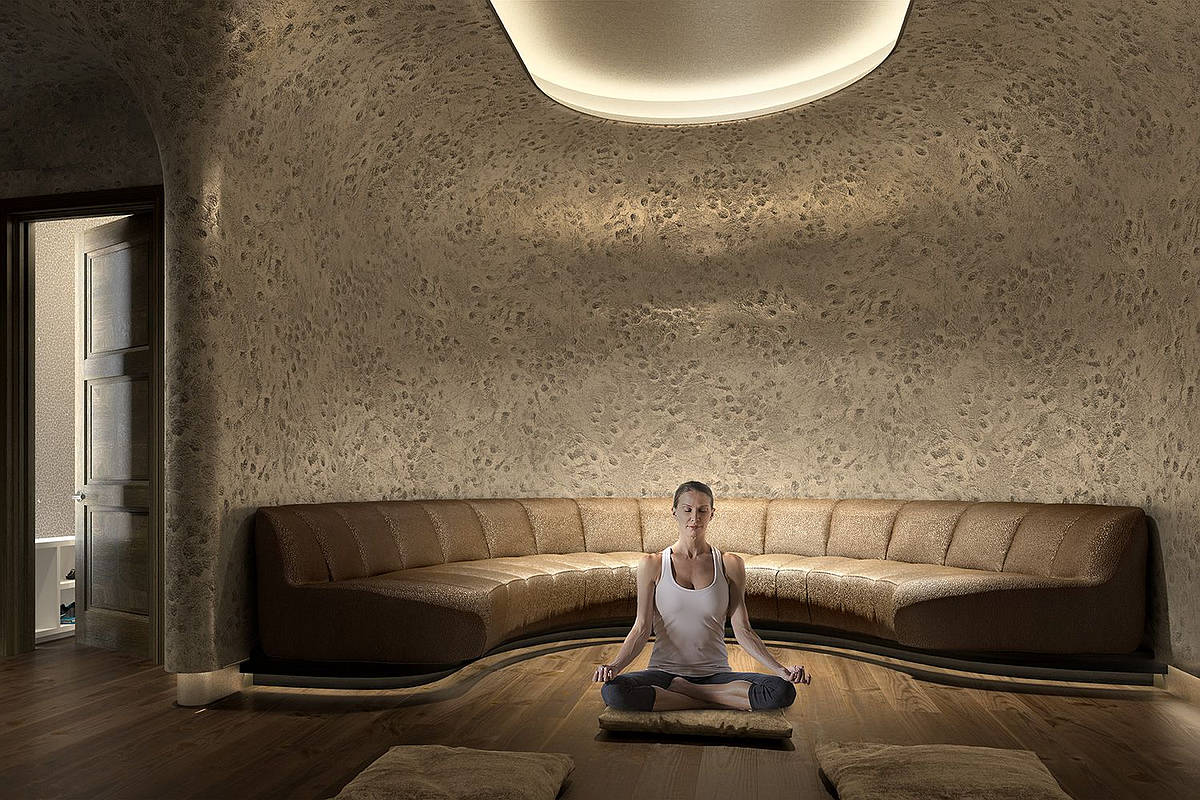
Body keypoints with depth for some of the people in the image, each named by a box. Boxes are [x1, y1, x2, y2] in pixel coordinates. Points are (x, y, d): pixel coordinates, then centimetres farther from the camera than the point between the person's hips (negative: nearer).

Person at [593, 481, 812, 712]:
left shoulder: (730, 565, 4)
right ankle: (720, 701, -16)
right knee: (612, 691, -33)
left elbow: (742, 630, 2)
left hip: (715, 674, 1)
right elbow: (641, 628, -3)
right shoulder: (652, 565, 1)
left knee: (783, 691, -26)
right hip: (665, 671, -1)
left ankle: (680, 690, -10)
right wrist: (615, 666, -19)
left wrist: (781, 670, -11)